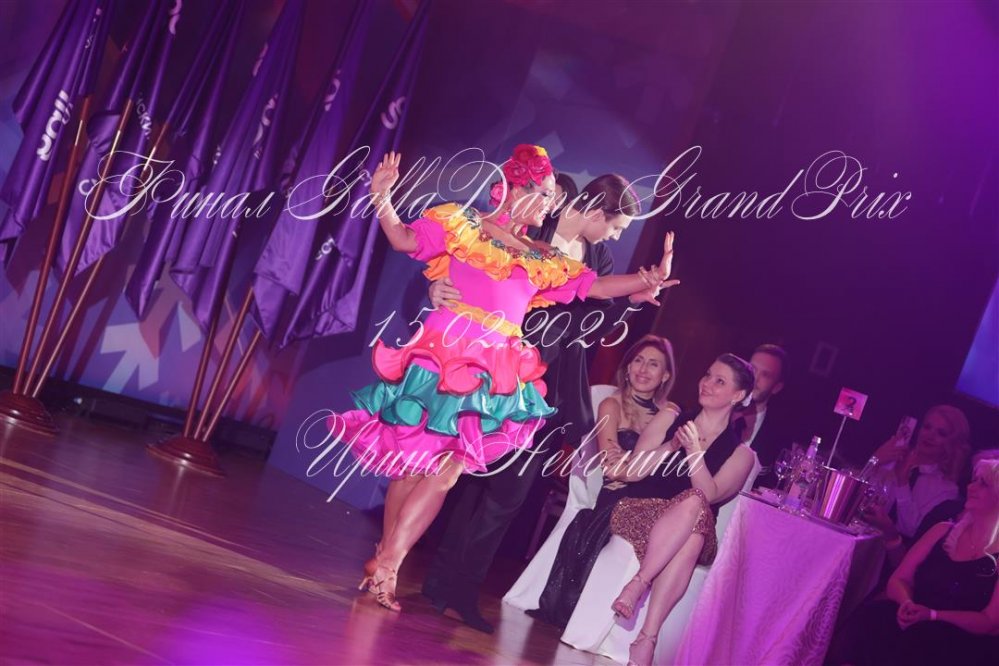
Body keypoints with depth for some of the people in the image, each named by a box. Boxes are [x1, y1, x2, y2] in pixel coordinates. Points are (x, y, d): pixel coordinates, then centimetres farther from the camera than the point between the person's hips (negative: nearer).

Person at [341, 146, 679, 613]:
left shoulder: (544, 261, 18)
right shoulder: (460, 225, 6)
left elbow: (596, 286, 16)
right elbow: (404, 239, 2)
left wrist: (650, 279, 4)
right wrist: (382, 199, -15)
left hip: (494, 373, 4)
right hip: (442, 355, -4)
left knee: (446, 471, -4)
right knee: (414, 462, -1)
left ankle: (386, 563, 2)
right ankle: (386, 563, 11)